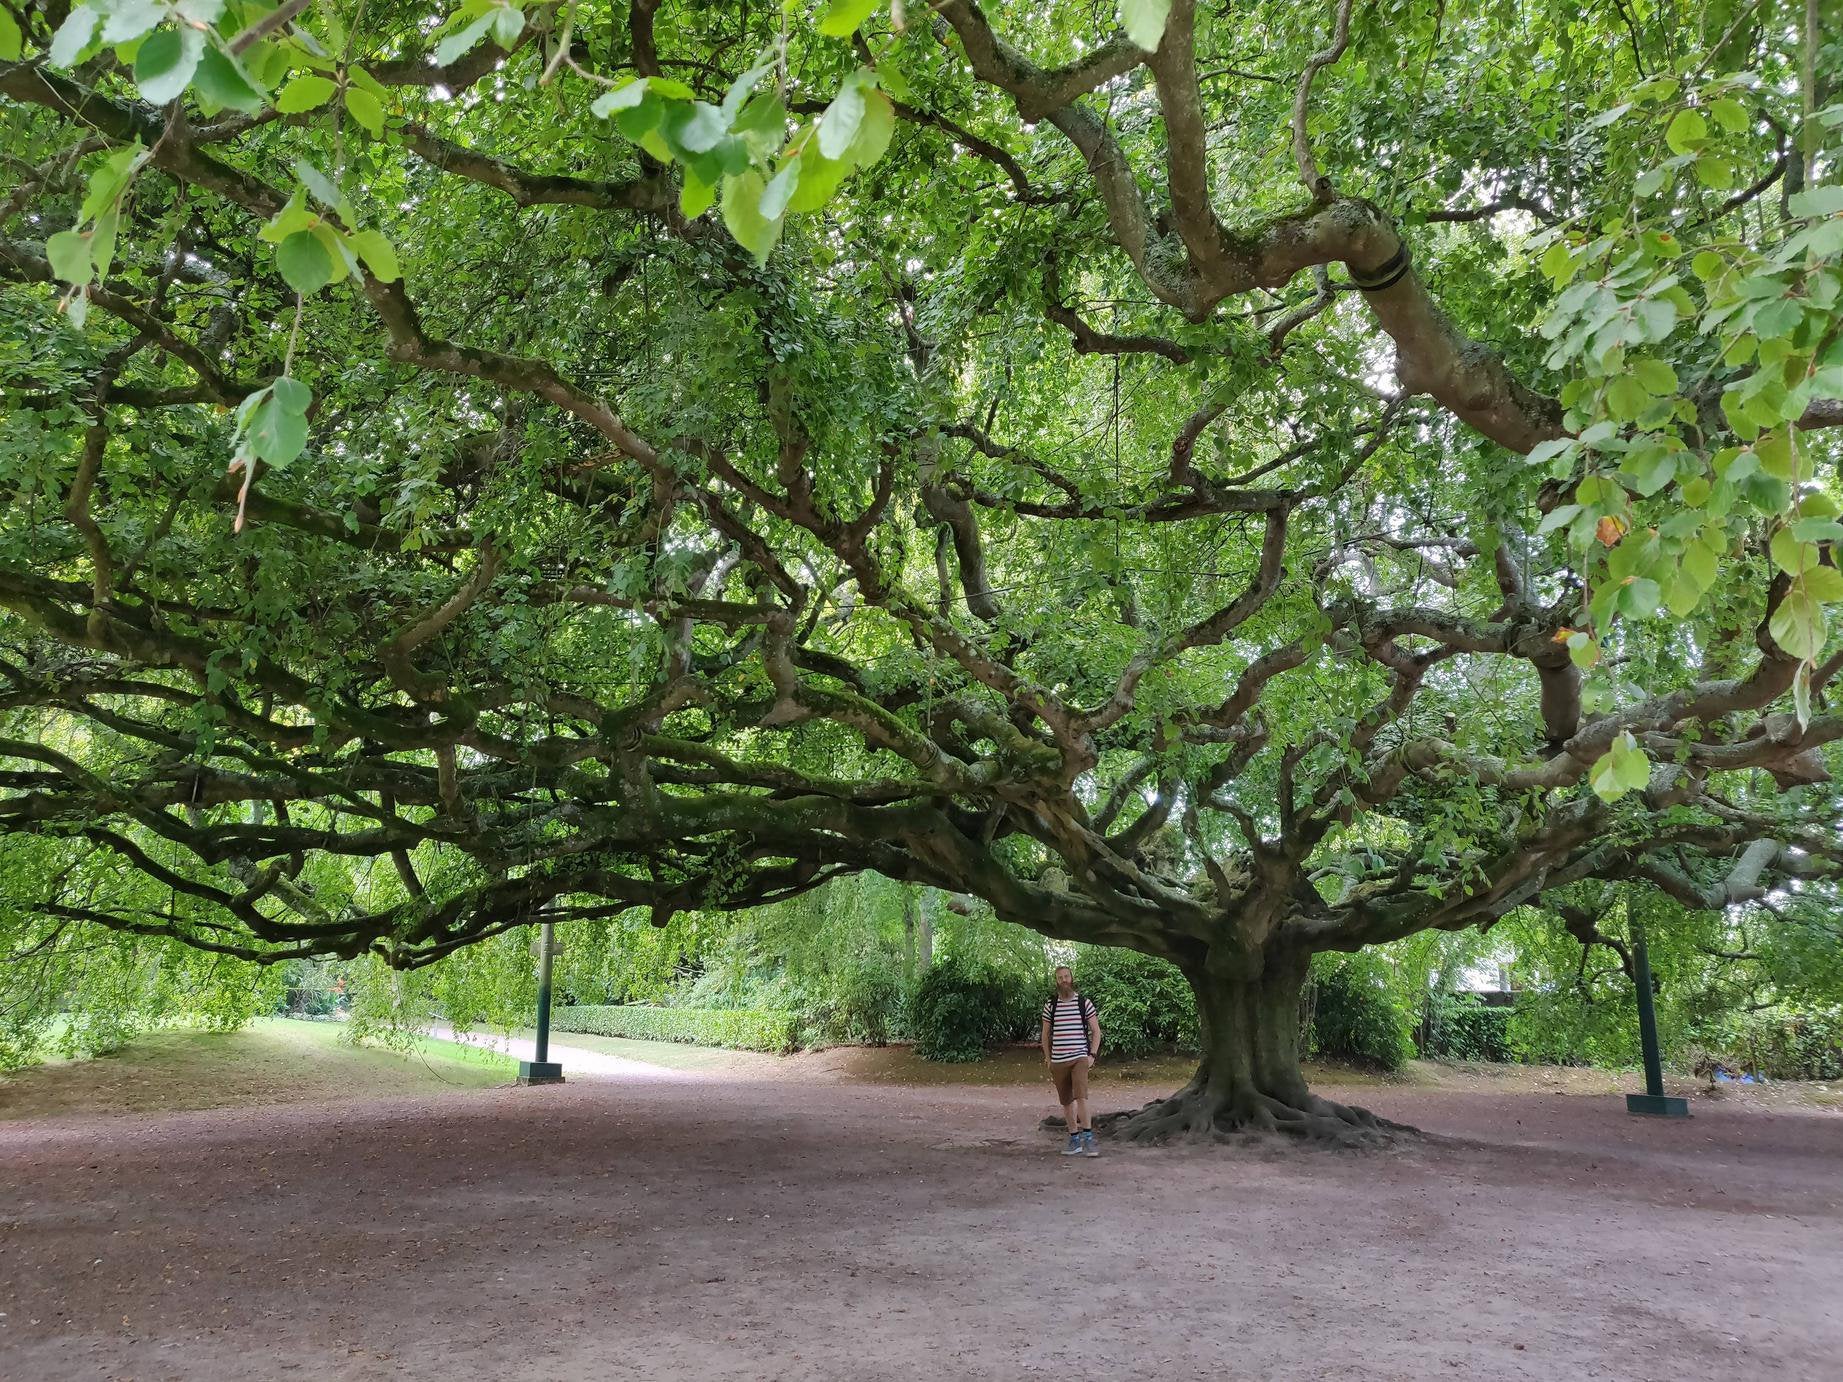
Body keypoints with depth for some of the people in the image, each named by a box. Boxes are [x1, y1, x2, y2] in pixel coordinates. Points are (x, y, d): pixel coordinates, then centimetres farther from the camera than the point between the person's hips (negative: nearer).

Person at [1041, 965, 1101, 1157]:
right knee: (1066, 1102, 7)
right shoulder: (1050, 1005, 7)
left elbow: (1096, 1031, 6)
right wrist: (1048, 1059, 11)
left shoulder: (1084, 1002, 2)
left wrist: (1092, 1055, -3)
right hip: (1058, 1061, 3)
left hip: (1079, 1058, -3)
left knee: (1081, 1096, -18)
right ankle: (1074, 1140, 16)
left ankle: (1088, 1138, -12)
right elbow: (1045, 1034, 16)